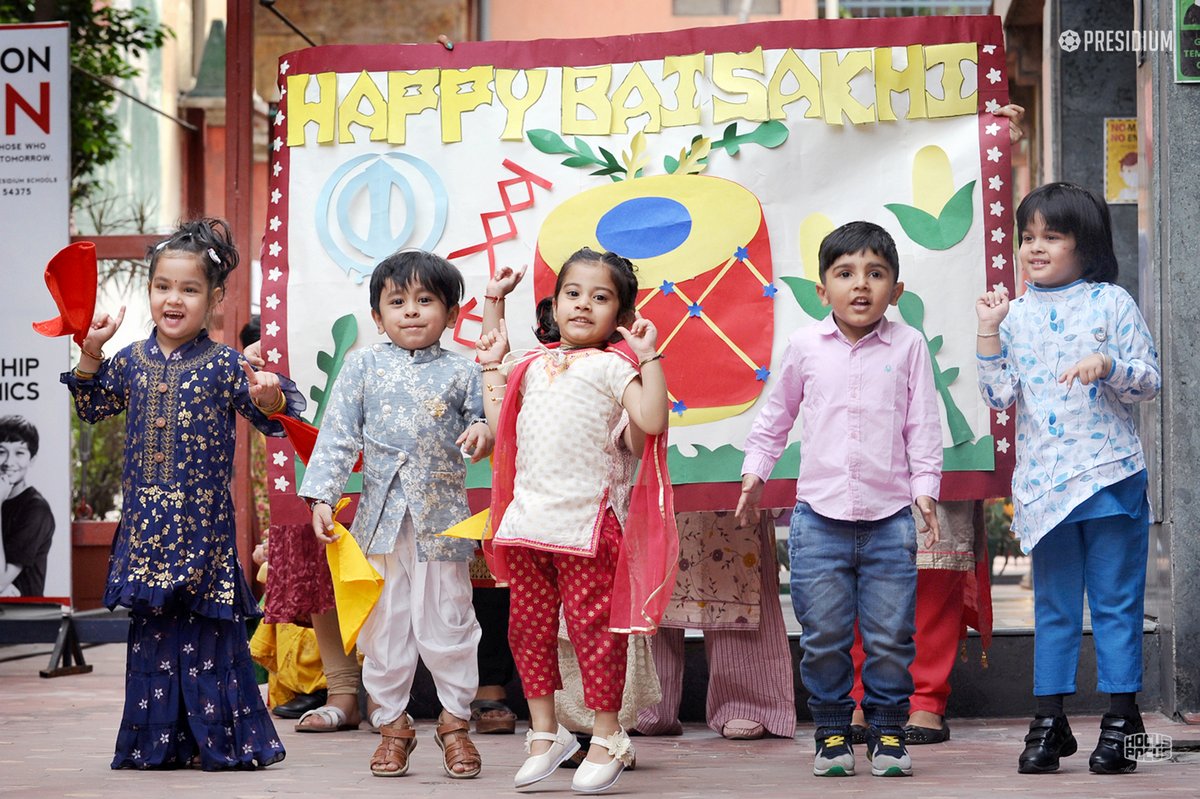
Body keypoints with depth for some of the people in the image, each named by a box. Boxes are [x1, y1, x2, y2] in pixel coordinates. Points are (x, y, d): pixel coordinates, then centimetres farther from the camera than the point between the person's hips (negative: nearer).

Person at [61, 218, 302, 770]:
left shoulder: (224, 366, -5)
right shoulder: (131, 362, 7)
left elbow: (274, 421, -4)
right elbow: (92, 408, 21)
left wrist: (271, 399, -25)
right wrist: (91, 355, 9)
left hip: (203, 520, -4)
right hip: (147, 519, 4)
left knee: (209, 626, -1)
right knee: (151, 628, 9)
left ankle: (223, 738, 7)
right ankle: (156, 740, 16)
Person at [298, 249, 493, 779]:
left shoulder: (461, 373, 5)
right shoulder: (363, 366, 6)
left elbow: (483, 424, 10)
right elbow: (337, 436, 4)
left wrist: (483, 433, -14)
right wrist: (321, 496, -4)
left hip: (442, 517, -1)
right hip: (381, 516, 1)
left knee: (447, 624, 2)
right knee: (384, 626, 6)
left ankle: (455, 721, 16)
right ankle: (392, 725, 17)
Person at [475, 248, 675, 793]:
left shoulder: (612, 365, -2)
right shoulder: (534, 366, 16)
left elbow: (652, 421, -15)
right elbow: (500, 425, 20)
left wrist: (649, 357, -16)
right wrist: (492, 365, 22)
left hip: (587, 521, -6)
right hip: (528, 517, 6)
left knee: (592, 626, -2)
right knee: (529, 627, 10)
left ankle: (606, 738, 8)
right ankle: (545, 732, 21)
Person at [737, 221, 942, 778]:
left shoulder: (908, 346, 1)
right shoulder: (805, 346, 4)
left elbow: (923, 425, 5)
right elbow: (776, 414, 17)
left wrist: (925, 488, -1)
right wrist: (754, 471, 13)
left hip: (889, 517, -1)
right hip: (819, 517, 1)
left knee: (890, 637, 2)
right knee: (823, 637, 3)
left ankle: (887, 731, 16)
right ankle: (832, 732, 16)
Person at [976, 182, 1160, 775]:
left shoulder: (1111, 302, -1)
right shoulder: (1016, 315, 7)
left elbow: (1149, 381, -1)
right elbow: (1000, 395, 2)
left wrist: (1106, 363, -19)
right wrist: (989, 331, -4)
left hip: (1110, 475, -3)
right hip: (1043, 481, 3)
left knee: (1116, 601, 1)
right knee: (1054, 605, 10)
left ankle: (1121, 720, 8)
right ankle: (1049, 721, 15)